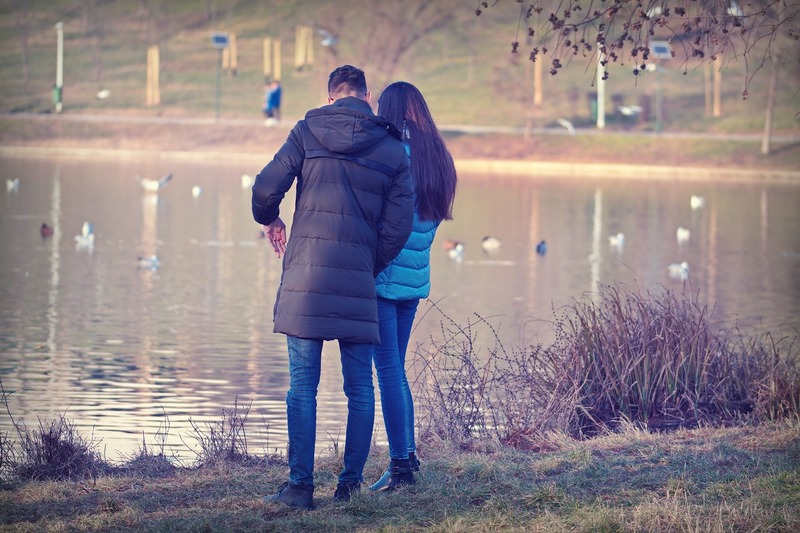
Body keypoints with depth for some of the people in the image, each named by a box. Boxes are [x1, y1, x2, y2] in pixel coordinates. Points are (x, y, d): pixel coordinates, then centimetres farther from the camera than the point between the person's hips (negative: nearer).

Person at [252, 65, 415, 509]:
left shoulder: (307, 131, 3)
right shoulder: (393, 149, 7)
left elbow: (266, 187, -4)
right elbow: (398, 225, 1)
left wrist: (269, 220, 17)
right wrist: (371, 267, 13)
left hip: (306, 274, -1)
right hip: (359, 281, 1)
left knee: (302, 386, 2)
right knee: (359, 388, 10)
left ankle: (300, 485, 0)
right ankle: (351, 484, 10)